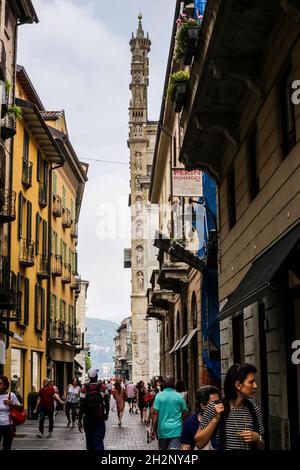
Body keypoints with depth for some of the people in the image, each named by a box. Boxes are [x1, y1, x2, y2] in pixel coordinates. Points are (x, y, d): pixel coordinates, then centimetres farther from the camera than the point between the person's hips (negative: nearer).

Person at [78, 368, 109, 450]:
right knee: (99, 441, -2)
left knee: (89, 440, 16)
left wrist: (79, 421, -5)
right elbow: (107, 403, 0)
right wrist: (106, 414, 17)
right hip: (100, 419, 0)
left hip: (88, 419, 0)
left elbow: (82, 406, -10)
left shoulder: (84, 388, -8)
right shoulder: (103, 388, -5)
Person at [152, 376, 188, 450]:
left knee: (163, 448, 16)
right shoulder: (180, 397, 1)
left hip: (162, 429, 1)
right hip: (176, 429, -1)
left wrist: (154, 428, 1)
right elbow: (185, 413, 7)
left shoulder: (159, 396, -3)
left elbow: (155, 413, -7)